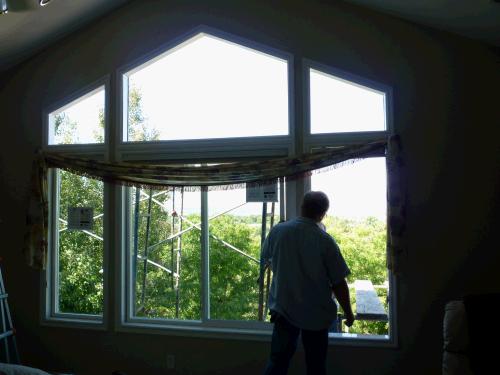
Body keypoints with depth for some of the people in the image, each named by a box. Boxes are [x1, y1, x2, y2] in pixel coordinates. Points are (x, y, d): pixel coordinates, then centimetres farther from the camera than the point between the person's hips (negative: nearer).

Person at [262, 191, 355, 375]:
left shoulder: (277, 231, -9)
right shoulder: (325, 240, -17)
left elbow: (265, 261, 8)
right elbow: (339, 284, -13)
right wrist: (348, 312, 2)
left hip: (283, 309, 3)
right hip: (316, 313, -2)